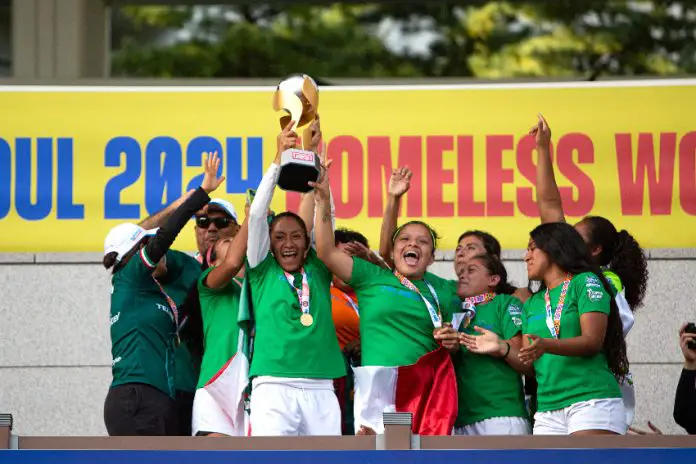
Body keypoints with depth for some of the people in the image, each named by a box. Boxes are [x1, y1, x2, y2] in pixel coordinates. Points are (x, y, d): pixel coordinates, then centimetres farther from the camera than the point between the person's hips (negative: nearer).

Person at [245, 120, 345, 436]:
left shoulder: (318, 271, 17)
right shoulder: (263, 271, 10)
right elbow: (257, 214, 3)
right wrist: (278, 161, -1)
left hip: (320, 390, 4)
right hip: (273, 387, -3)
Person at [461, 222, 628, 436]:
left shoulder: (586, 283, 3)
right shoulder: (531, 304, 22)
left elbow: (593, 341, -10)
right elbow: (529, 364, 18)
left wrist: (546, 345, -25)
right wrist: (501, 348, -2)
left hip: (592, 400, -6)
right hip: (548, 409, 6)